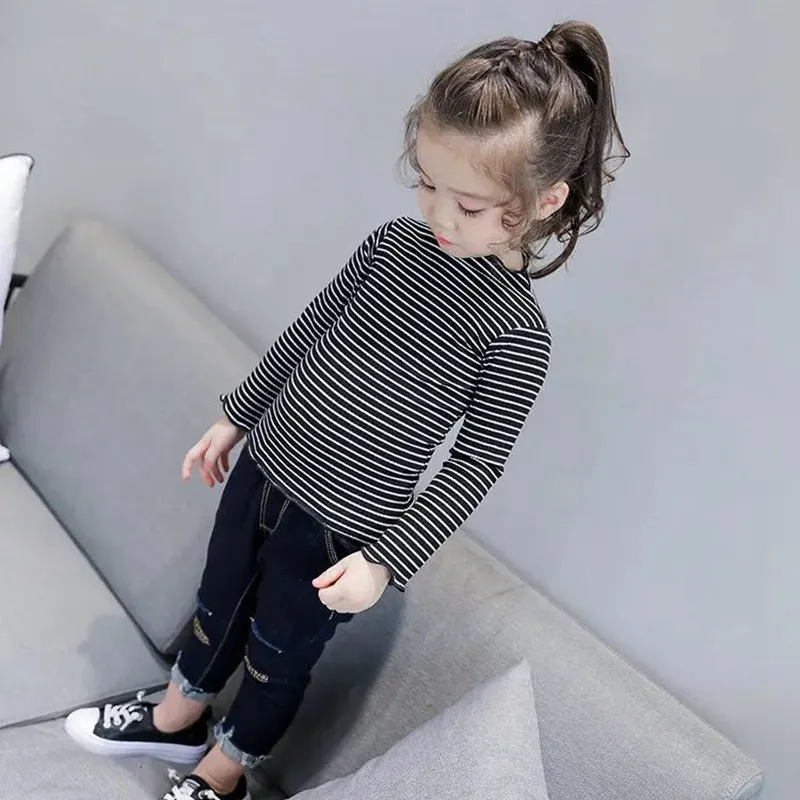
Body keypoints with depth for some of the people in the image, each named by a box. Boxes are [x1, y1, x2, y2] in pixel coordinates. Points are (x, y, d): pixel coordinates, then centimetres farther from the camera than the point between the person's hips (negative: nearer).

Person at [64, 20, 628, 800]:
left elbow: (474, 465, -15)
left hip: (336, 533, -5)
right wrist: (235, 415, 13)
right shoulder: (395, 243, -7)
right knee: (217, 606, 26)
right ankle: (176, 716, 54)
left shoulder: (516, 335, -22)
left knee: (277, 656, 18)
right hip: (262, 471, 5)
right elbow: (307, 330, 6)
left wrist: (386, 559, -18)